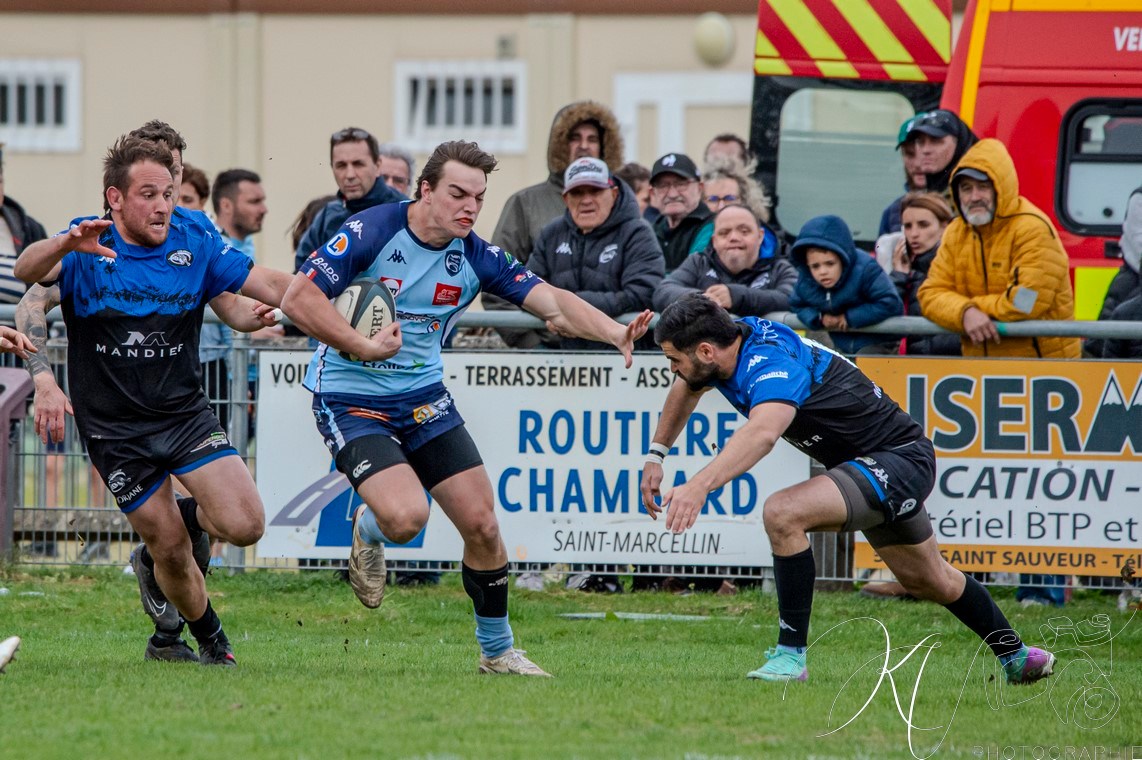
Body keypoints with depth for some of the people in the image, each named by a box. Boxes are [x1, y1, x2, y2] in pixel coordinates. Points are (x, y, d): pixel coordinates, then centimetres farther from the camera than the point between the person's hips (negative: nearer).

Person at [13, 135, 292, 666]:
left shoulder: (194, 239, -4)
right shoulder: (87, 248, -12)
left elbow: (263, 284, 1)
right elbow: (27, 271, -31)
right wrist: (67, 244, -52)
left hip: (185, 413, 2)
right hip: (114, 428, -2)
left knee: (245, 525, -13)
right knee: (171, 550, 1)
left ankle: (187, 519, 21)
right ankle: (208, 637, 28)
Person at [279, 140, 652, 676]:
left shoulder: (475, 256, -5)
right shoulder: (372, 231, -18)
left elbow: (553, 304, -12)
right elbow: (297, 299, -22)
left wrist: (615, 332, -30)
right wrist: (364, 347, -28)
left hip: (423, 396, 5)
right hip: (350, 398, -5)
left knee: (481, 524, -1)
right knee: (406, 516, -25)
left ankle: (498, 651, 18)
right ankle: (366, 529, 14)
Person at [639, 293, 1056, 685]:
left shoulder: (771, 363, -32)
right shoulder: (738, 338, -5)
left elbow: (762, 432, -55)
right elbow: (688, 387, 19)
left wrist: (700, 485, -65)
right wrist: (656, 456, 13)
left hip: (900, 460, -11)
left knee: (783, 513, -30)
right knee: (928, 579, 29)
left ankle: (791, 654, -20)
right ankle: (1014, 655, 51)